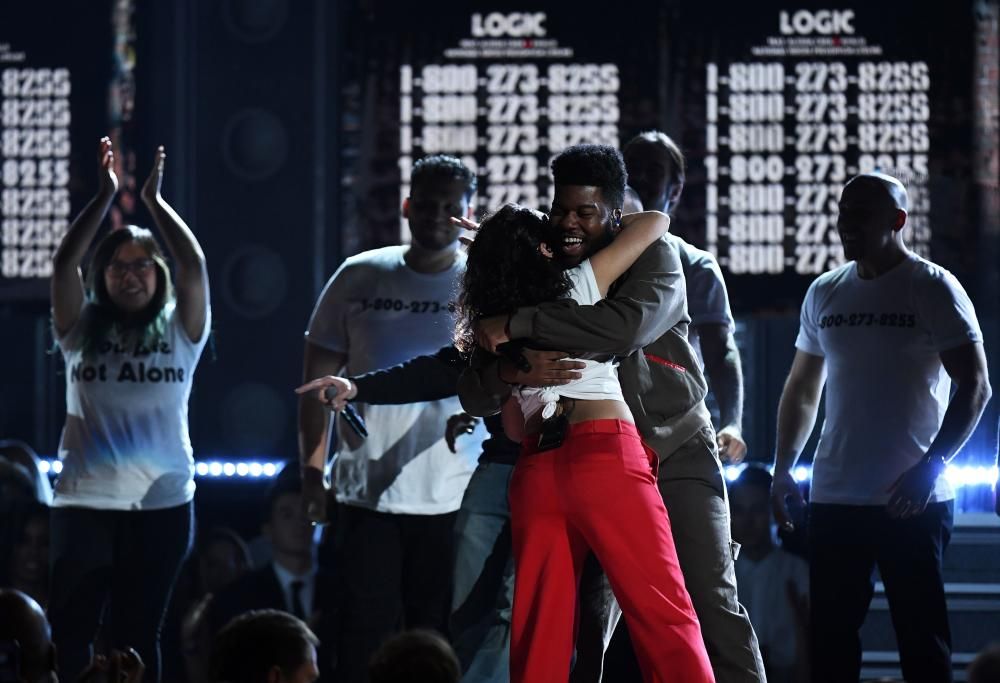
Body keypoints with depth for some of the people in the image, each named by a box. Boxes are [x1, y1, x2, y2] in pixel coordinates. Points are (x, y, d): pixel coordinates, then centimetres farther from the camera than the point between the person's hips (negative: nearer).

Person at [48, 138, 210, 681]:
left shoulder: (180, 331, 5)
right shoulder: (81, 330, 6)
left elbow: (195, 267, -10)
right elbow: (64, 262, -6)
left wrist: (153, 201, -7)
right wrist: (106, 197, -7)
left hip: (162, 501, 0)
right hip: (85, 500, 0)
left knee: (137, 634, 6)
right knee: (69, 629, -4)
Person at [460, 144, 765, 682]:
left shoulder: (653, 256, -7)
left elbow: (627, 325, -30)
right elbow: (475, 395, -2)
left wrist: (517, 325, -28)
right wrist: (509, 372, -27)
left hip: (675, 452, -3)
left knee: (711, 602, -12)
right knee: (584, 616, 0)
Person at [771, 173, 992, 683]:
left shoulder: (933, 289, -3)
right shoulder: (824, 293, 13)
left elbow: (975, 386, -8)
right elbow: (802, 390, 23)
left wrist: (930, 467, -17)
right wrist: (783, 468, 14)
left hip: (912, 501, -5)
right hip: (834, 500, 5)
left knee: (921, 633, -4)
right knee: (829, 638, 5)